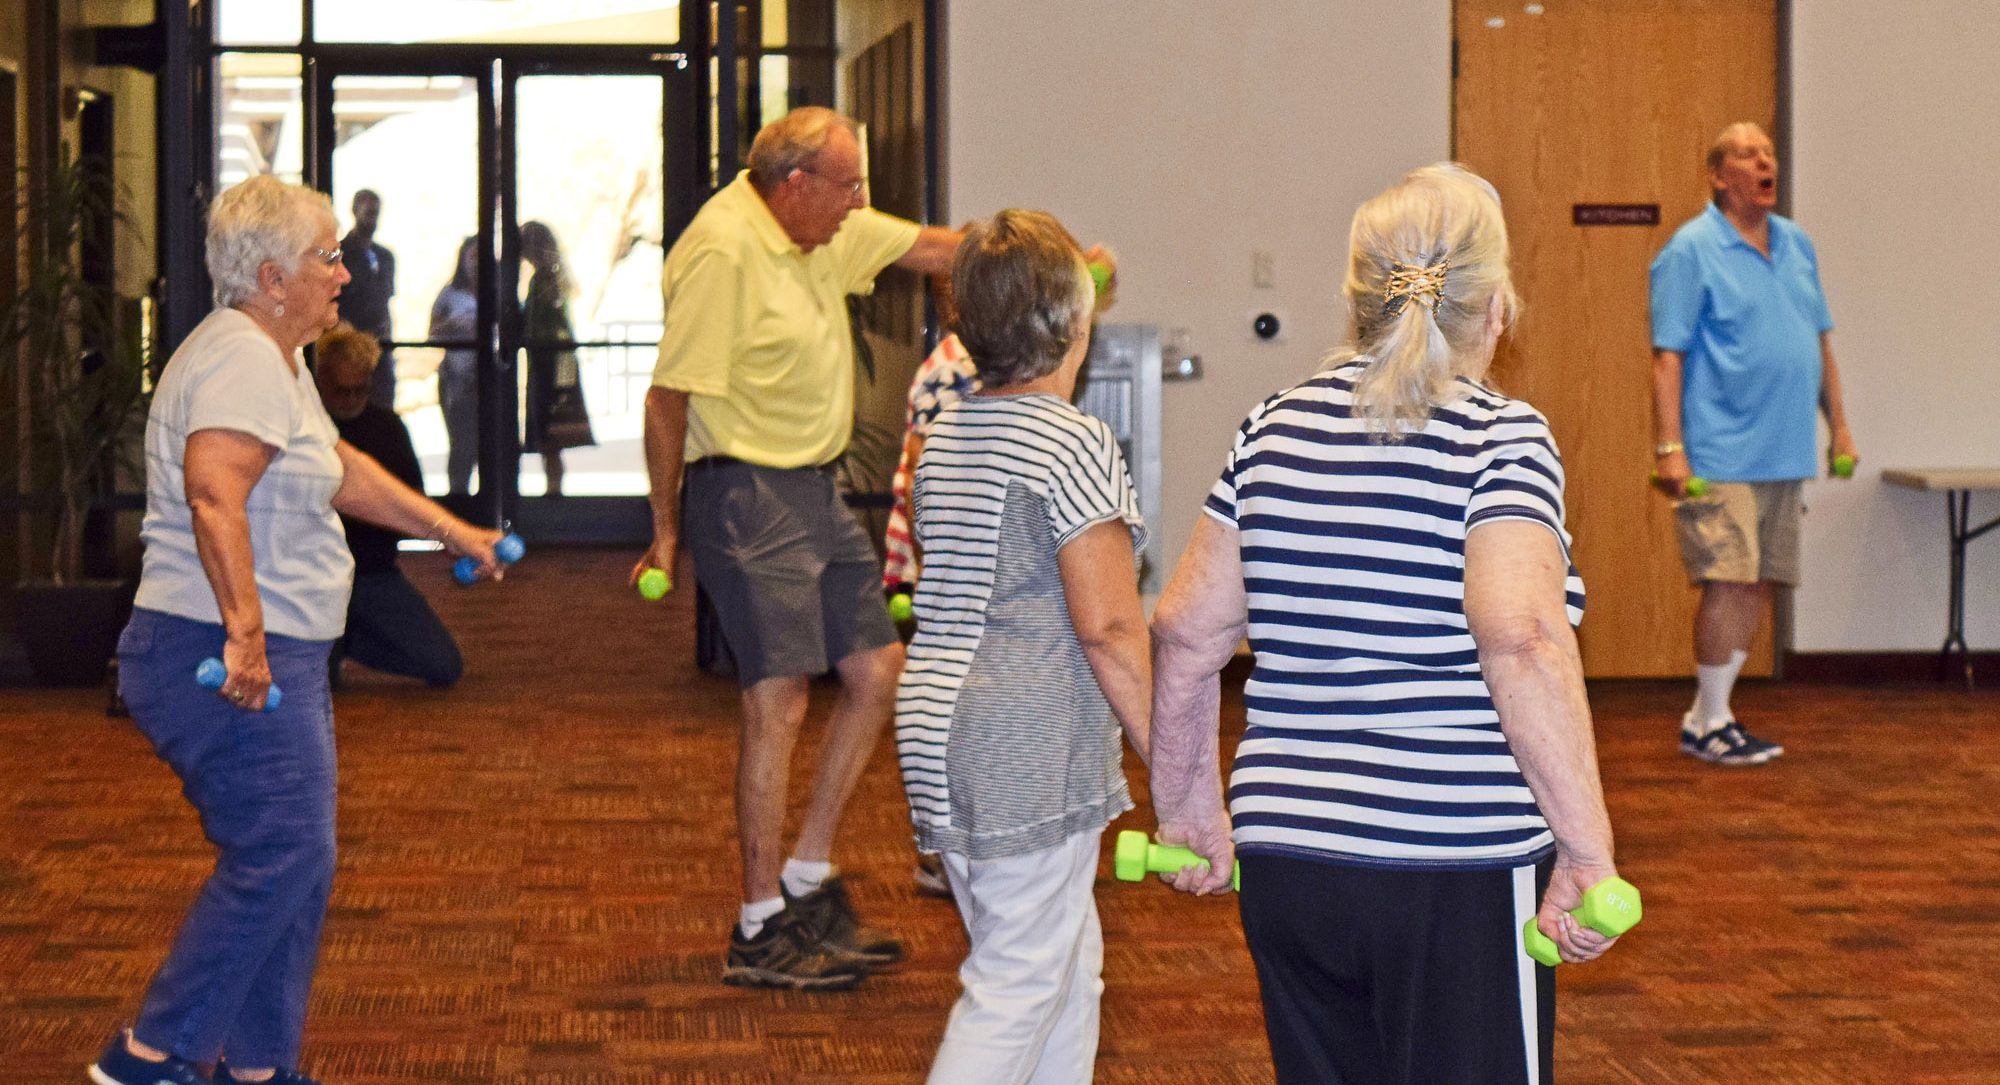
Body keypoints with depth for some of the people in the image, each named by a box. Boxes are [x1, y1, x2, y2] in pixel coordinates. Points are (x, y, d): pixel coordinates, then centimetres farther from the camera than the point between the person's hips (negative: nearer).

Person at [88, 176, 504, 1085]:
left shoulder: (275, 357, 18)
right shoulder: (243, 362, -17)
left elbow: (338, 468, 30)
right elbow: (213, 494, -32)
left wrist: (452, 531, 33)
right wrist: (245, 630, -38)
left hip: (274, 660, 11)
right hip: (227, 664, -11)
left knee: (296, 863, 12)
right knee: (278, 856, -10)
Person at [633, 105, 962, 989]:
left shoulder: (822, 231, 9)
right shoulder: (722, 251, -18)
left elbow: (930, 247, 20)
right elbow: (668, 400, -17)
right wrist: (667, 532, -11)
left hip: (816, 490, 10)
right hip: (746, 495, -10)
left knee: (878, 668, 9)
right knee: (778, 701, -8)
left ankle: (808, 881, 20)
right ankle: (761, 930, 1)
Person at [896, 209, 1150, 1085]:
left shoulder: (945, 434, 12)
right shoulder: (1074, 443, -14)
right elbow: (1107, 626, -18)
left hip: (938, 728, 9)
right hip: (1032, 751, -9)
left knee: (1070, 968, 18)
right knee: (1017, 989, -3)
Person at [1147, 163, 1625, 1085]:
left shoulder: (1274, 430, 8)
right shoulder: (1500, 438, -8)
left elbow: (1184, 633, 11)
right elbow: (1521, 639, -24)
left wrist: (1184, 802, 22)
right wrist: (1587, 847, -21)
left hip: (1283, 863, 5)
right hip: (1457, 879, -5)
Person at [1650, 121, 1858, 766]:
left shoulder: (1797, 245, 14)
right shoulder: (1691, 249, -6)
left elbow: (1820, 341, 22)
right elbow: (1667, 355, -11)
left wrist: (1838, 424, 18)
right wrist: (1668, 446, -17)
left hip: (1786, 455, 7)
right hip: (1722, 454, -7)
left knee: (1761, 584, 8)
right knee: (1729, 580, -11)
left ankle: (1703, 717, 17)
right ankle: (1710, 724, 1)